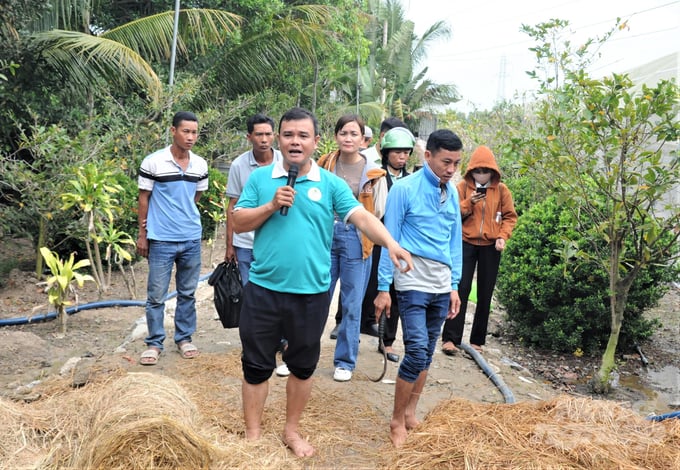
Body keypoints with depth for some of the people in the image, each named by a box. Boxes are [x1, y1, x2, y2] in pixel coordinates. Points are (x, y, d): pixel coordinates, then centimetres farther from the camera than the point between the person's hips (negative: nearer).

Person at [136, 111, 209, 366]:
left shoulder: (201, 165, 3)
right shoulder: (152, 162, -8)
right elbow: (144, 200, -3)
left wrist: (180, 212, 11)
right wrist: (142, 235, -2)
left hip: (192, 239, 4)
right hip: (161, 240, -3)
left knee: (187, 293, 13)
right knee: (156, 295, 4)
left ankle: (184, 338, 27)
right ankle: (154, 343, 18)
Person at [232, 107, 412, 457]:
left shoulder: (331, 184, -1)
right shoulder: (260, 178, 3)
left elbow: (361, 216, -14)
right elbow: (238, 222, 2)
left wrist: (391, 244, -31)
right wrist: (271, 206, -14)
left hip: (311, 293, 0)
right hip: (263, 290, 0)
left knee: (303, 365, 15)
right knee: (256, 365, 10)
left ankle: (291, 430, 36)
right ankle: (252, 434, 28)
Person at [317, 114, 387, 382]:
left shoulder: (373, 173, -2)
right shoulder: (324, 165, 4)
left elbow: (379, 212, 2)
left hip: (356, 239, -1)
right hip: (326, 236, 2)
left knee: (352, 304, 7)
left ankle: (345, 362, 21)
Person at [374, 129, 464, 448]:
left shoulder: (452, 192, 9)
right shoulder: (404, 188, -8)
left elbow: (455, 240, 14)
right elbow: (389, 239, -8)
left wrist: (454, 286, 13)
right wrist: (383, 288, -8)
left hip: (442, 285, 6)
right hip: (413, 282, -6)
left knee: (427, 353, 11)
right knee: (417, 351, -10)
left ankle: (410, 413, 27)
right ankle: (397, 420, 8)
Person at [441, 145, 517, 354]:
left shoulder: (501, 190, 3)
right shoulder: (463, 186, 0)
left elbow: (510, 216, 6)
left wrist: (502, 236, -9)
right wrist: (468, 203, -18)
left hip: (491, 247, 2)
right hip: (466, 243, -1)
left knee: (485, 294, 6)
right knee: (461, 289, -6)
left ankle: (477, 340, 16)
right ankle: (450, 338, -3)